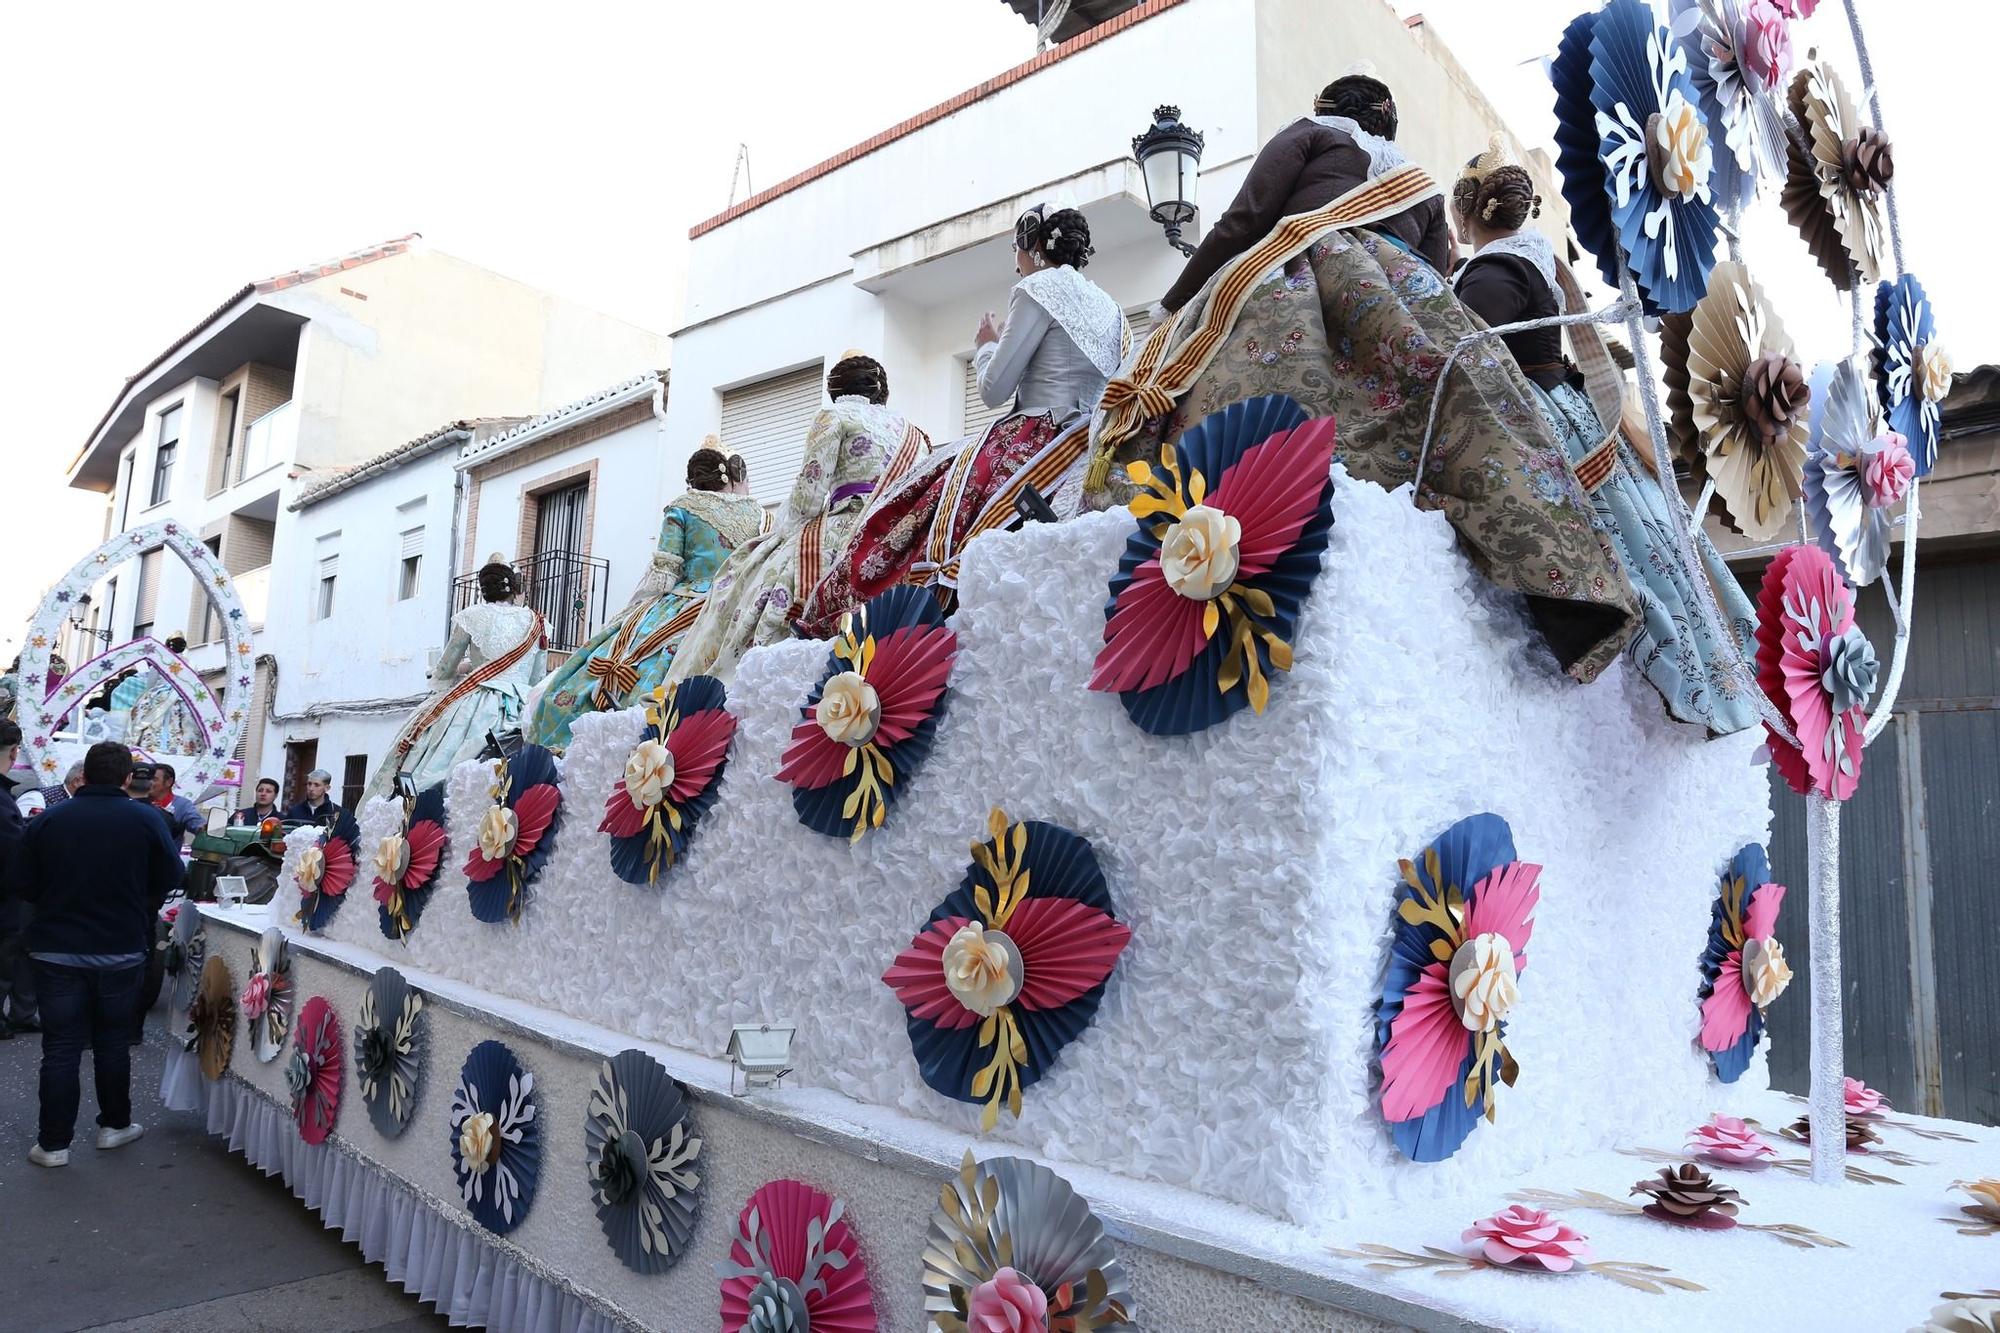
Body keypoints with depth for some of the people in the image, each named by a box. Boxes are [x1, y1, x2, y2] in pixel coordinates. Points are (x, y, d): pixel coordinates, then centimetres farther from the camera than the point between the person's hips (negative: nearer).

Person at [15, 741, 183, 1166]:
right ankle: (114, 1125, 24)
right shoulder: (145, 820, -10)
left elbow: (25, 885, 1)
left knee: (60, 1048, 6)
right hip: (122, 951, 0)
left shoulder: (48, 821, -6)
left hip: (57, 951, 1)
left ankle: (53, 1143, 10)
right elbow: (170, 879, -2)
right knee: (112, 1043, 14)